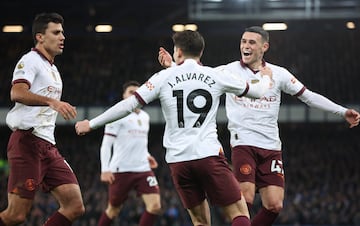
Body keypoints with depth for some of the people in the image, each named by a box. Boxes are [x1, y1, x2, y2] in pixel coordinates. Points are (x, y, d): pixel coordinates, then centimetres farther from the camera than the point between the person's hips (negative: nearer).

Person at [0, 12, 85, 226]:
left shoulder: (52, 69, 25)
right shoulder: (31, 60, -3)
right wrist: (52, 101, -34)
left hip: (47, 144, 9)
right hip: (28, 141, -9)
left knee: (75, 206, -4)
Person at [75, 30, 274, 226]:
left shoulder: (164, 77, 5)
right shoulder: (216, 76, 6)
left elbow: (128, 105, 3)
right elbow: (257, 91, 20)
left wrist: (91, 124, 14)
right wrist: (266, 78, 44)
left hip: (177, 160, 2)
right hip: (209, 155, -2)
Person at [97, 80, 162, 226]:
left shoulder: (145, 117, 15)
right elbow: (106, 145, -10)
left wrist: (146, 155, 15)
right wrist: (105, 170, -18)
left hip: (143, 169, 5)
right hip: (121, 170, -5)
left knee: (155, 206, -13)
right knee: (113, 210, 7)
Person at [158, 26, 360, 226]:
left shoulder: (278, 74, 8)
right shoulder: (229, 71, 3)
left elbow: (308, 96, 12)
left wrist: (343, 111, 8)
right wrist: (171, 66, -19)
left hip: (271, 148, 3)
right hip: (243, 144, -3)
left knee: (274, 206, -6)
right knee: (246, 199, -19)